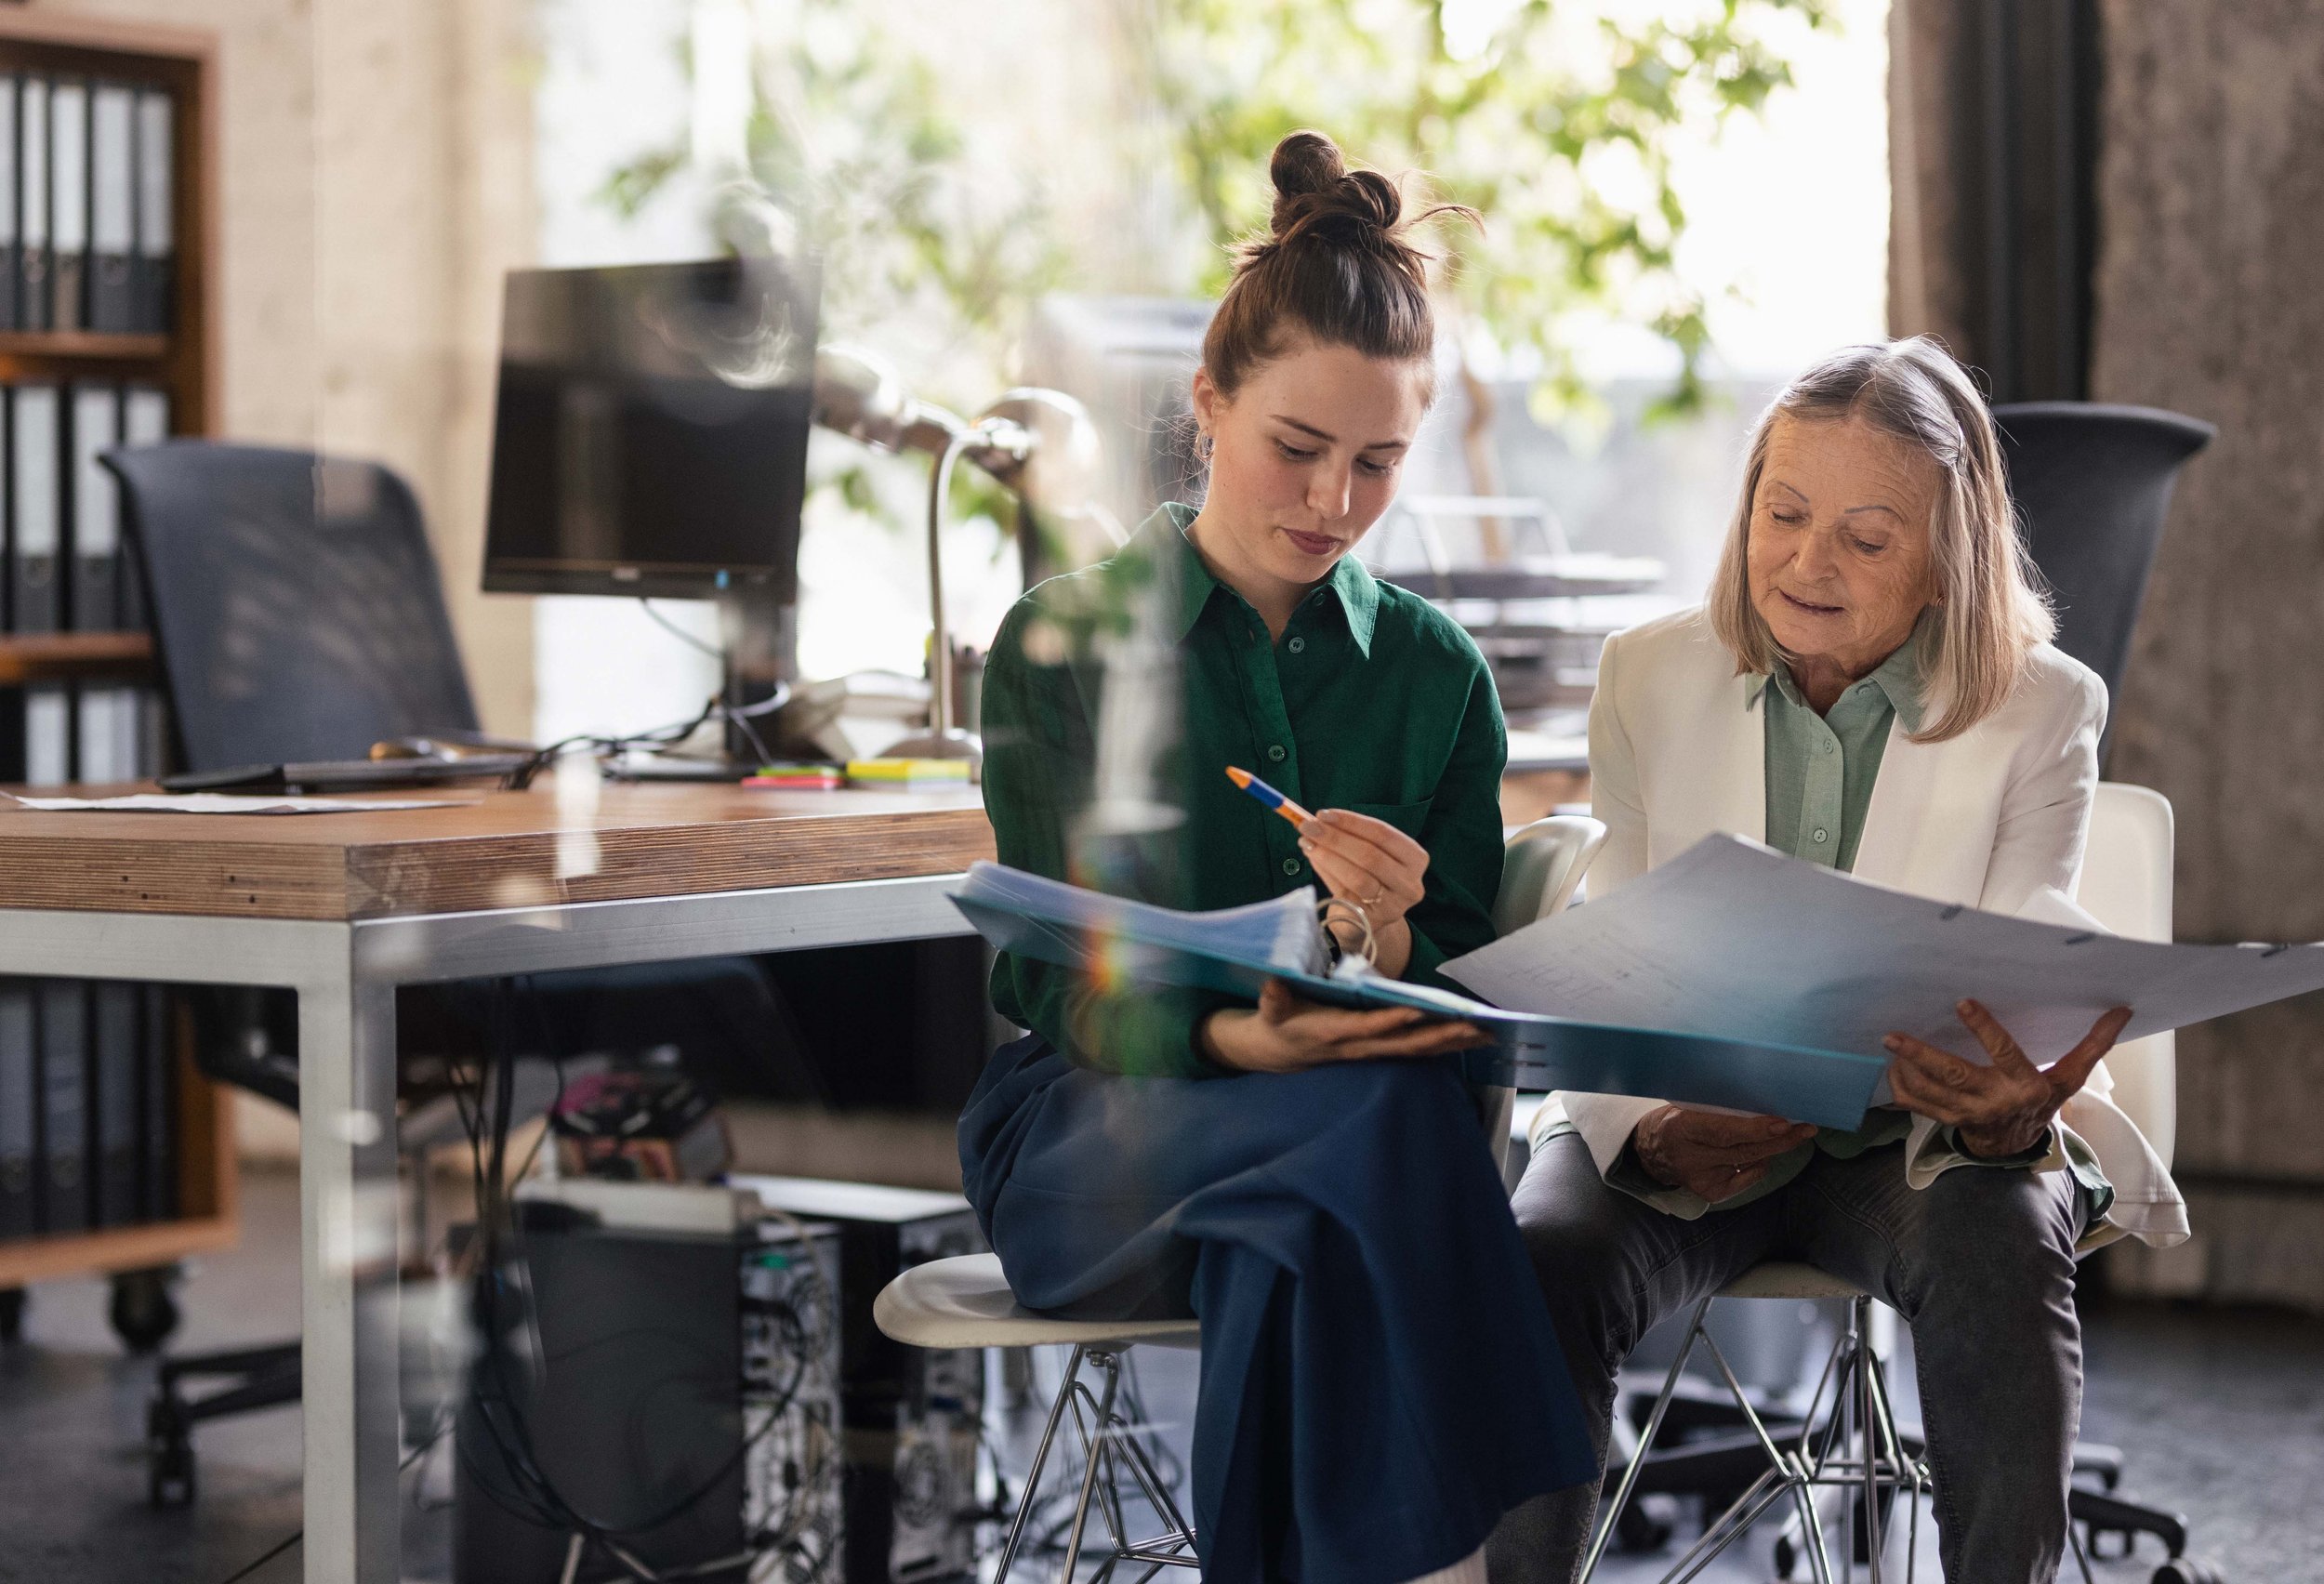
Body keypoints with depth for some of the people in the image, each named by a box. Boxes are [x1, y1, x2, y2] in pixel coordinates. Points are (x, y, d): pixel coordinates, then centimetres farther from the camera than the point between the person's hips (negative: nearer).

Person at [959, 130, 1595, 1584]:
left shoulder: (1437, 674, 12)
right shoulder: (1062, 644, 3)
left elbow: (1458, 1014, 7)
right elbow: (1068, 988, -4)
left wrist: (1392, 943, -18)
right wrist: (1241, 1042, -26)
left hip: (1347, 1151, 2)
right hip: (1085, 1125, -2)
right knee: (1376, 1122, -35)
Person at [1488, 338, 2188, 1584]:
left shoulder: (2042, 712, -2)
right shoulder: (1648, 678, 1)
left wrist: (2012, 1108, -34)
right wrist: (1650, 1131, -27)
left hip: (1915, 1139, -1)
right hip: (1681, 1130, 1)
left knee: (2000, 1245, -34)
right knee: (1542, 1257, -30)